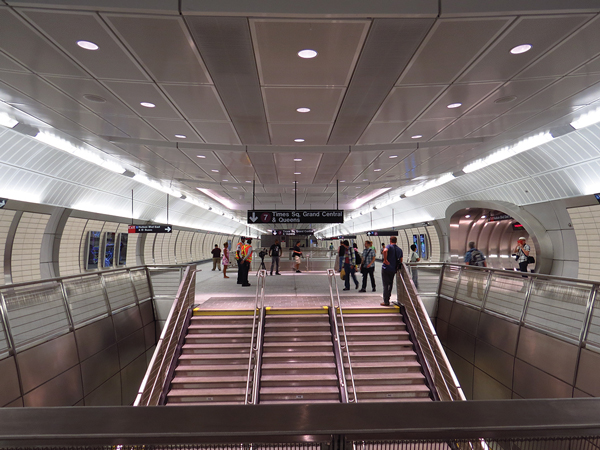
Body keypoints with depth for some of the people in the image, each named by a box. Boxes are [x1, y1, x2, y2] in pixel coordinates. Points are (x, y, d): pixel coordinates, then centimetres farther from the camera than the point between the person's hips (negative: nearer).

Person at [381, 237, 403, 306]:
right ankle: (387, 300, 23)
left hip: (386, 268, -5)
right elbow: (401, 261, 12)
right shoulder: (400, 249, 10)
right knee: (390, 284, 17)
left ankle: (386, 302, 1)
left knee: (385, 285, 0)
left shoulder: (389, 246, -7)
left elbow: (385, 250, -30)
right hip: (393, 270, 5)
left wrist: (385, 260, -23)